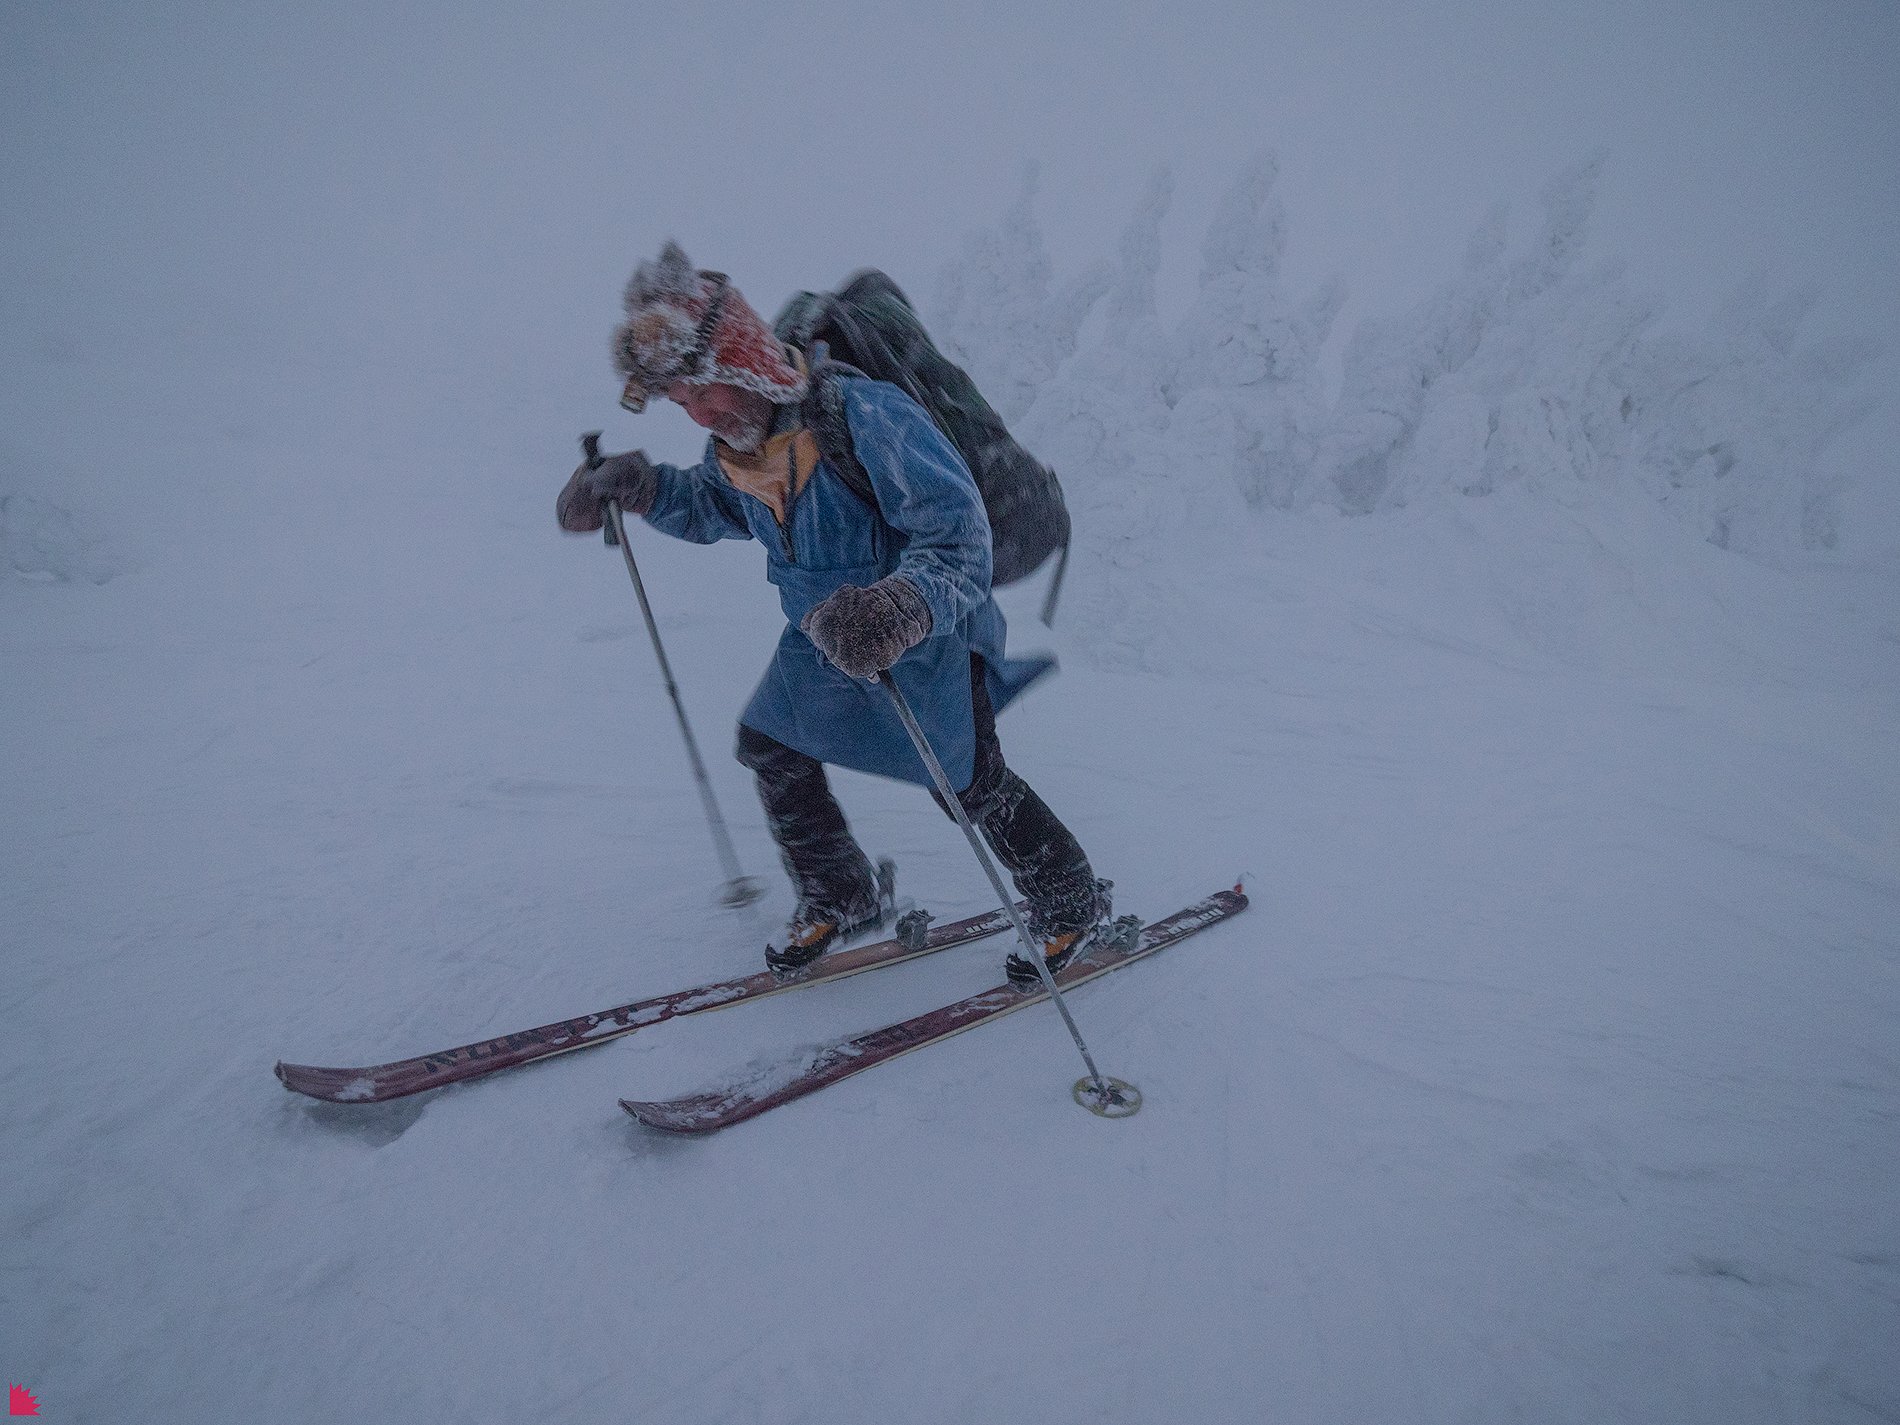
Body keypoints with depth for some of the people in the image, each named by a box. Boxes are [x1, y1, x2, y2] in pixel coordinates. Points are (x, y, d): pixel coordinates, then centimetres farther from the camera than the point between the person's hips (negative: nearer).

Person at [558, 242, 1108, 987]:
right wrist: (639, 487, -1)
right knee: (770, 744, 10)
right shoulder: (737, 443, -6)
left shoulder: (867, 417, -31)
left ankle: (1075, 906, 24)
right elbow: (714, 507, 17)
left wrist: (905, 605, -55)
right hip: (821, 634, 8)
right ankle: (842, 900, 30)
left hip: (932, 628, -7)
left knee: (969, 783, -1)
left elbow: (957, 538, -35)